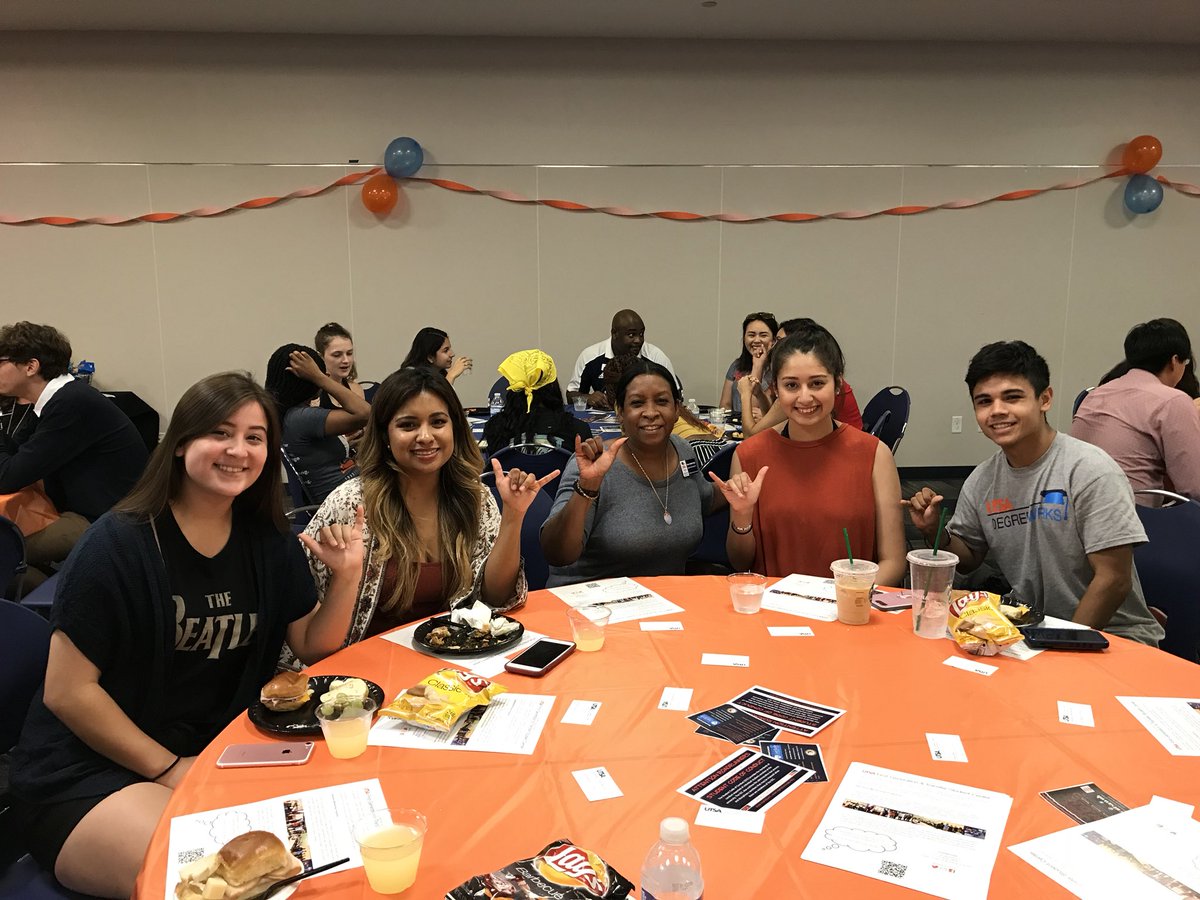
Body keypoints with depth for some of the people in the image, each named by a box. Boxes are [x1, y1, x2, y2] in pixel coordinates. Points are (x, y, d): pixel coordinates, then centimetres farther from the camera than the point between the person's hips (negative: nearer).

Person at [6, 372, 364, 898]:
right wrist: (168, 769, -14)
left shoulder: (267, 540, 1)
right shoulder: (119, 545, -15)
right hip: (85, 776, -5)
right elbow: (66, 691, -13)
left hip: (217, 755, 6)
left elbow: (313, 646, 6)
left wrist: (345, 577, -12)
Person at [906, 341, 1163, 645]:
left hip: (1111, 634, -5)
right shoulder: (981, 480, 1)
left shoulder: (1090, 470, -16)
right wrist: (934, 531, -7)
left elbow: (1113, 580, -17)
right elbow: (968, 560, 13)